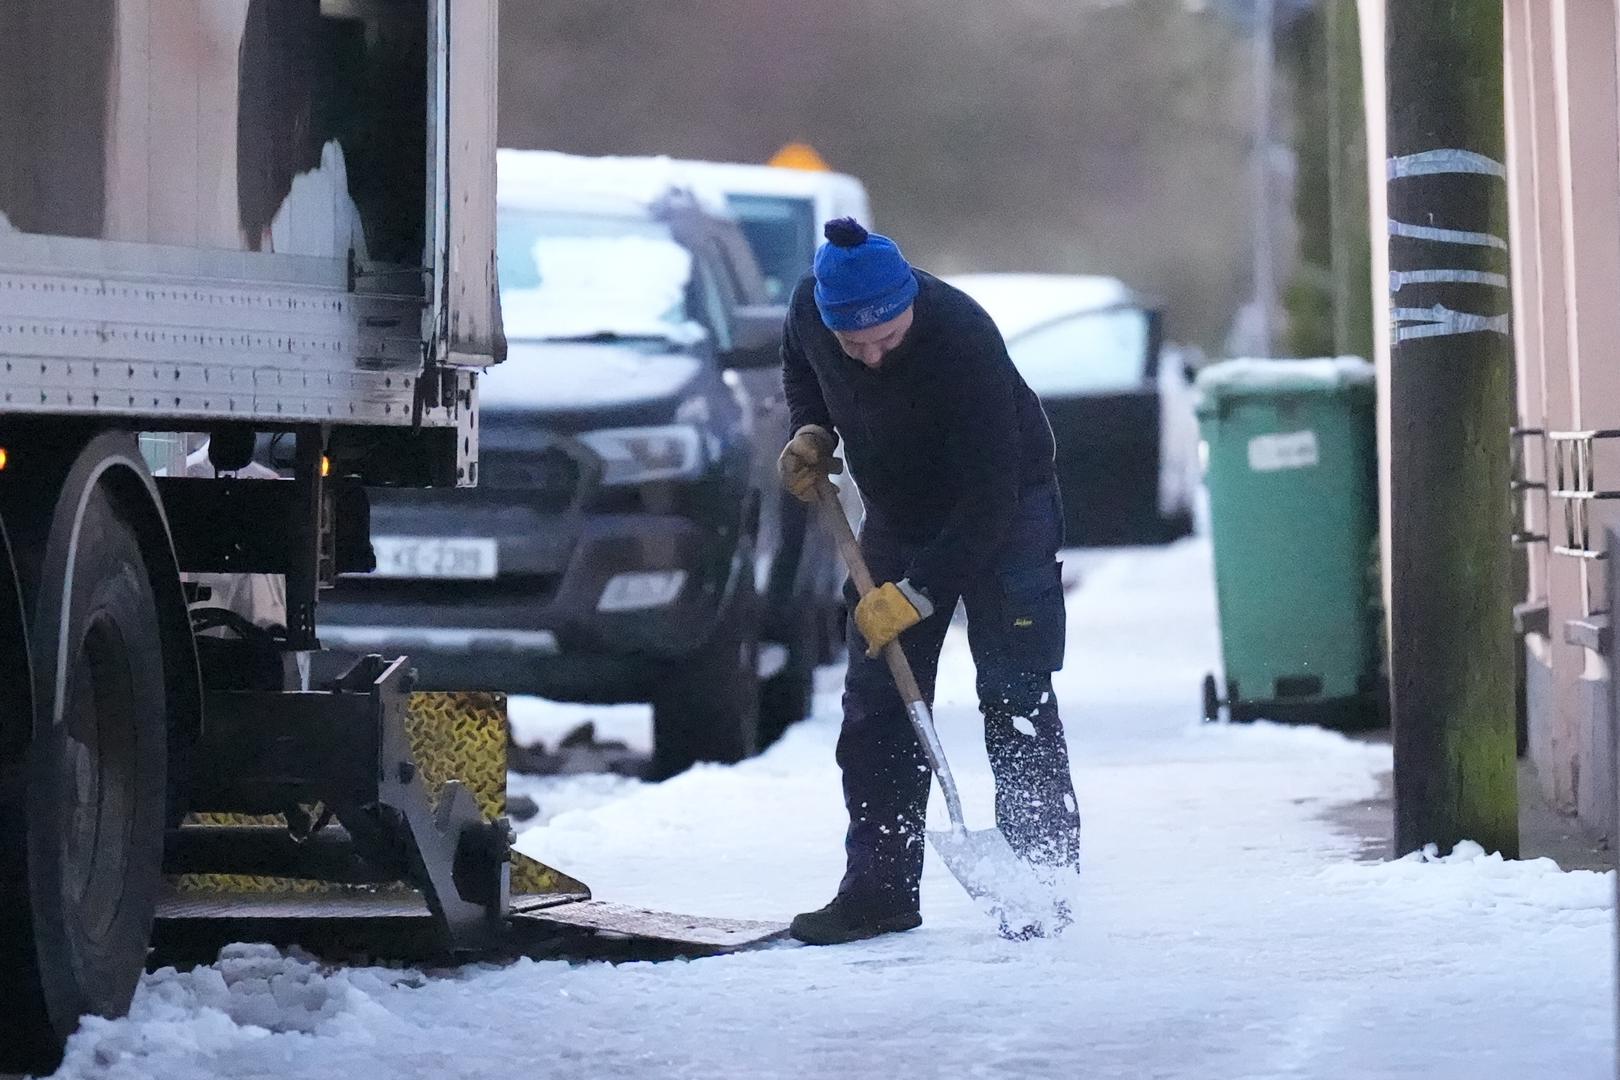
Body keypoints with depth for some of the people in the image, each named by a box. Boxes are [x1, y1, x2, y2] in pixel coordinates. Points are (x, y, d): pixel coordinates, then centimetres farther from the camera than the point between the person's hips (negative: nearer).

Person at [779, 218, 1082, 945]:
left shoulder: (965, 344, -36)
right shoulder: (811, 308, -18)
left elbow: (989, 498, -33)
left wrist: (917, 593, -33)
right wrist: (811, 431, -7)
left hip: (1003, 514, -6)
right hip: (898, 520, 6)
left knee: (1015, 698, -10)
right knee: (875, 702, 3)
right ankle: (878, 886, 8)